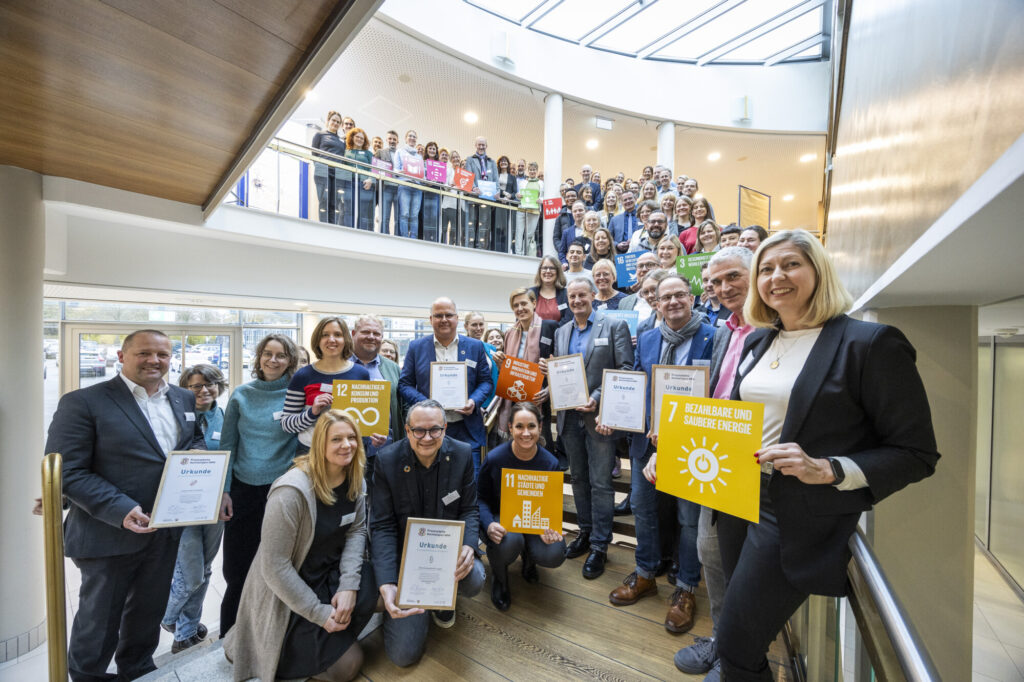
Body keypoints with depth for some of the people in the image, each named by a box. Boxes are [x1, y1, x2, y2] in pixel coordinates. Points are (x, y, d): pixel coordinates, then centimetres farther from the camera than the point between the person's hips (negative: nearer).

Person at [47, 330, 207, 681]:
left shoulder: (184, 398, 3)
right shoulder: (83, 402, -13)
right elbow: (67, 472, -15)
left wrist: (198, 453, -10)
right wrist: (120, 509, -25)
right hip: (110, 533, -5)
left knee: (149, 612, 24)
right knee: (99, 618, 17)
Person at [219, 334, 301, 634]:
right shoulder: (241, 395, 3)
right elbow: (227, 445, 6)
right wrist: (223, 490, 2)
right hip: (244, 489, 2)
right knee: (236, 568, 12)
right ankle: (229, 633, 36)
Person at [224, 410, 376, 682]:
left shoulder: (355, 480, -8)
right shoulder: (292, 491, -28)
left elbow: (356, 530, -4)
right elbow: (274, 565, -23)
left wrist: (348, 585, -18)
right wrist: (320, 613, -18)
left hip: (328, 573, 6)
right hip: (287, 594, -6)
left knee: (372, 586, -22)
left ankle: (332, 637, 8)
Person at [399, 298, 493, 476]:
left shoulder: (475, 346, 7)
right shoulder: (416, 347, 6)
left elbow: (486, 381, 8)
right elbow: (404, 383, 5)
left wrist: (474, 401, -11)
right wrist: (424, 403, -13)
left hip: (467, 432, 0)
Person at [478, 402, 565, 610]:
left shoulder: (550, 463, -13)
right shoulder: (494, 458, -19)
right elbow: (480, 498, -8)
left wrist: (549, 527, -22)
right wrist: (489, 525, -28)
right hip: (500, 517, -2)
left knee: (554, 555, -24)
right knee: (509, 542, -36)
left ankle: (528, 558, 17)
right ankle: (499, 578, 4)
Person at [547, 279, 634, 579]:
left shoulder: (615, 326, -4)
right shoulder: (561, 332, 12)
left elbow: (626, 371, -10)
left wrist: (598, 398, -20)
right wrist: (548, 370, -6)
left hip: (599, 416, -5)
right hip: (569, 415, 5)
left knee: (600, 483, 4)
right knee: (579, 478, 18)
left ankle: (600, 545, 21)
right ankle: (586, 532, 36)